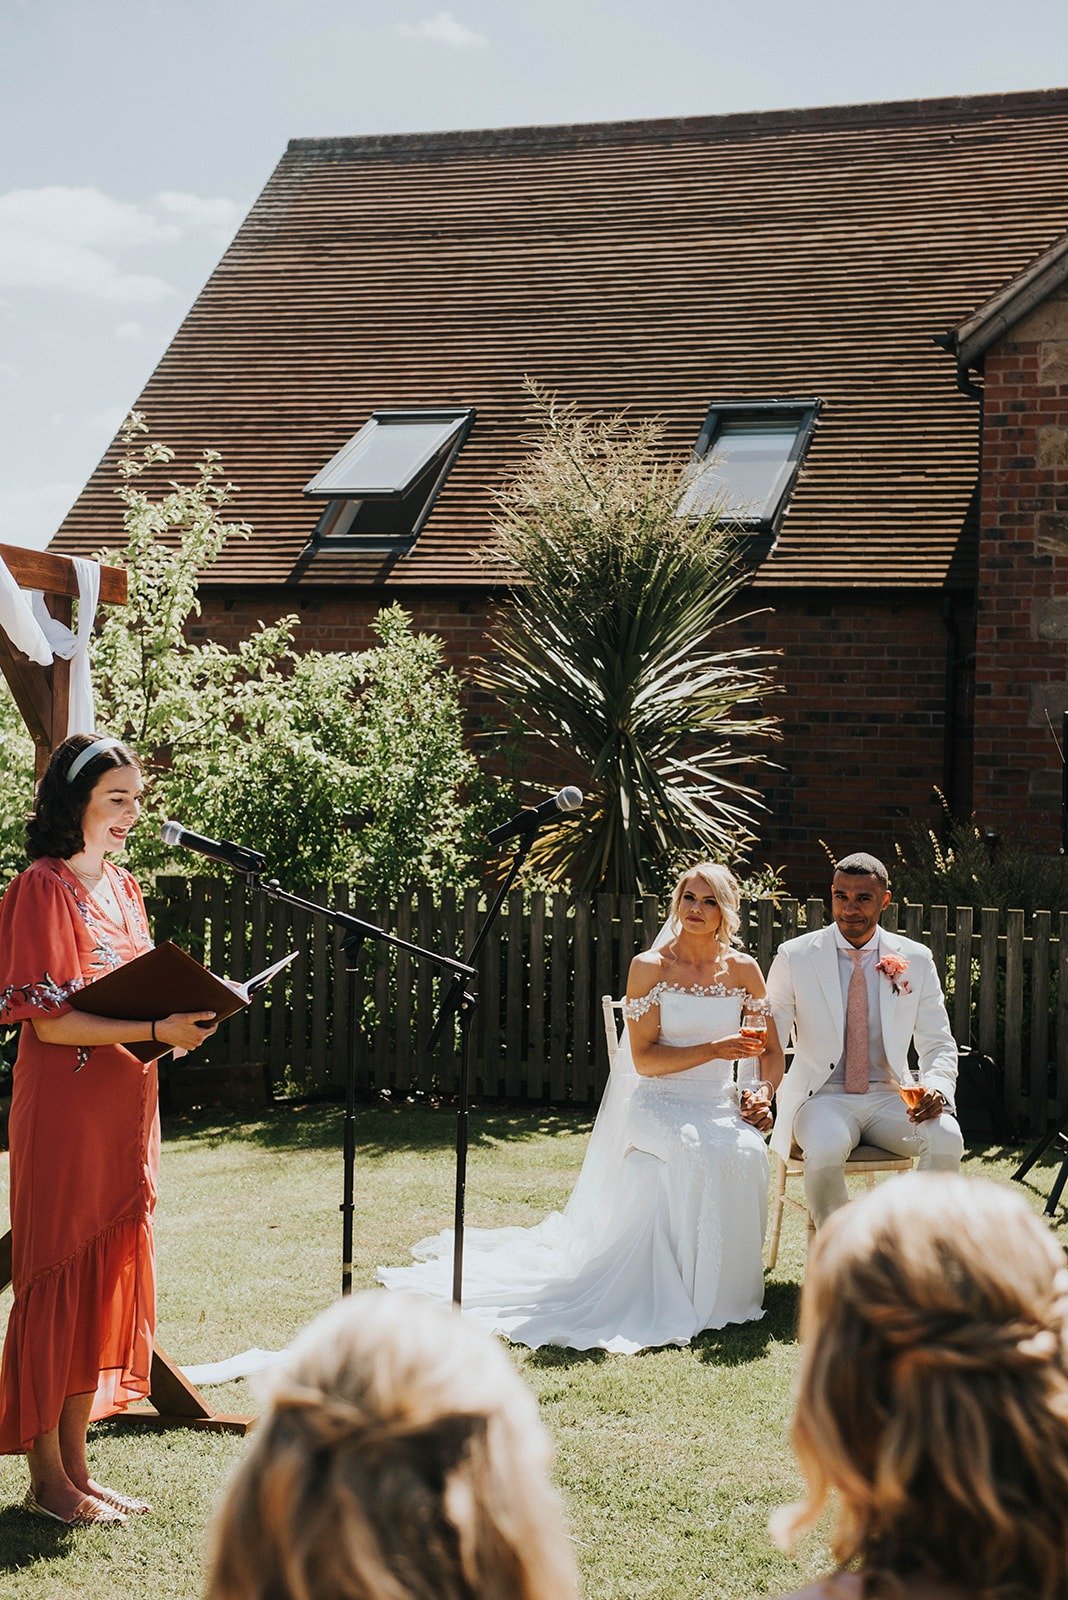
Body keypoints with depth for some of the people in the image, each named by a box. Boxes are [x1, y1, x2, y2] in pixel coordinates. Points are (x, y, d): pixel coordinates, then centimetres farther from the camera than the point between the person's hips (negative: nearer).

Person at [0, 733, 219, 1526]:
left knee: (110, 1281, 10)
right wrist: (156, 1031, -23)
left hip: (125, 1106, 8)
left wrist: (187, 1015, 0)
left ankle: (76, 1465, 19)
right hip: (65, 1110, -8)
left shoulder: (122, 888, 15)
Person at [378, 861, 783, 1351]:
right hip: (659, 1105, -3)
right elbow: (644, 1058, -7)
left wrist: (762, 1093, -6)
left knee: (745, 1152, -34)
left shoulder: (743, 970, 9)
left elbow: (772, 1052, 15)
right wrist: (714, 1049, -18)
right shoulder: (649, 967, -1)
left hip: (721, 1107, 3)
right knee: (704, 1154, -38)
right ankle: (681, 1293, -22)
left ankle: (726, 1292, -14)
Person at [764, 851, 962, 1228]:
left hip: (890, 1099, 2)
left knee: (946, 1138, -28)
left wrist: (937, 1088, -16)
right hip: (823, 1097, -2)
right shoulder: (795, 957, 0)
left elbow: (939, 1044, 7)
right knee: (826, 1148, -36)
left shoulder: (915, 960, 5)